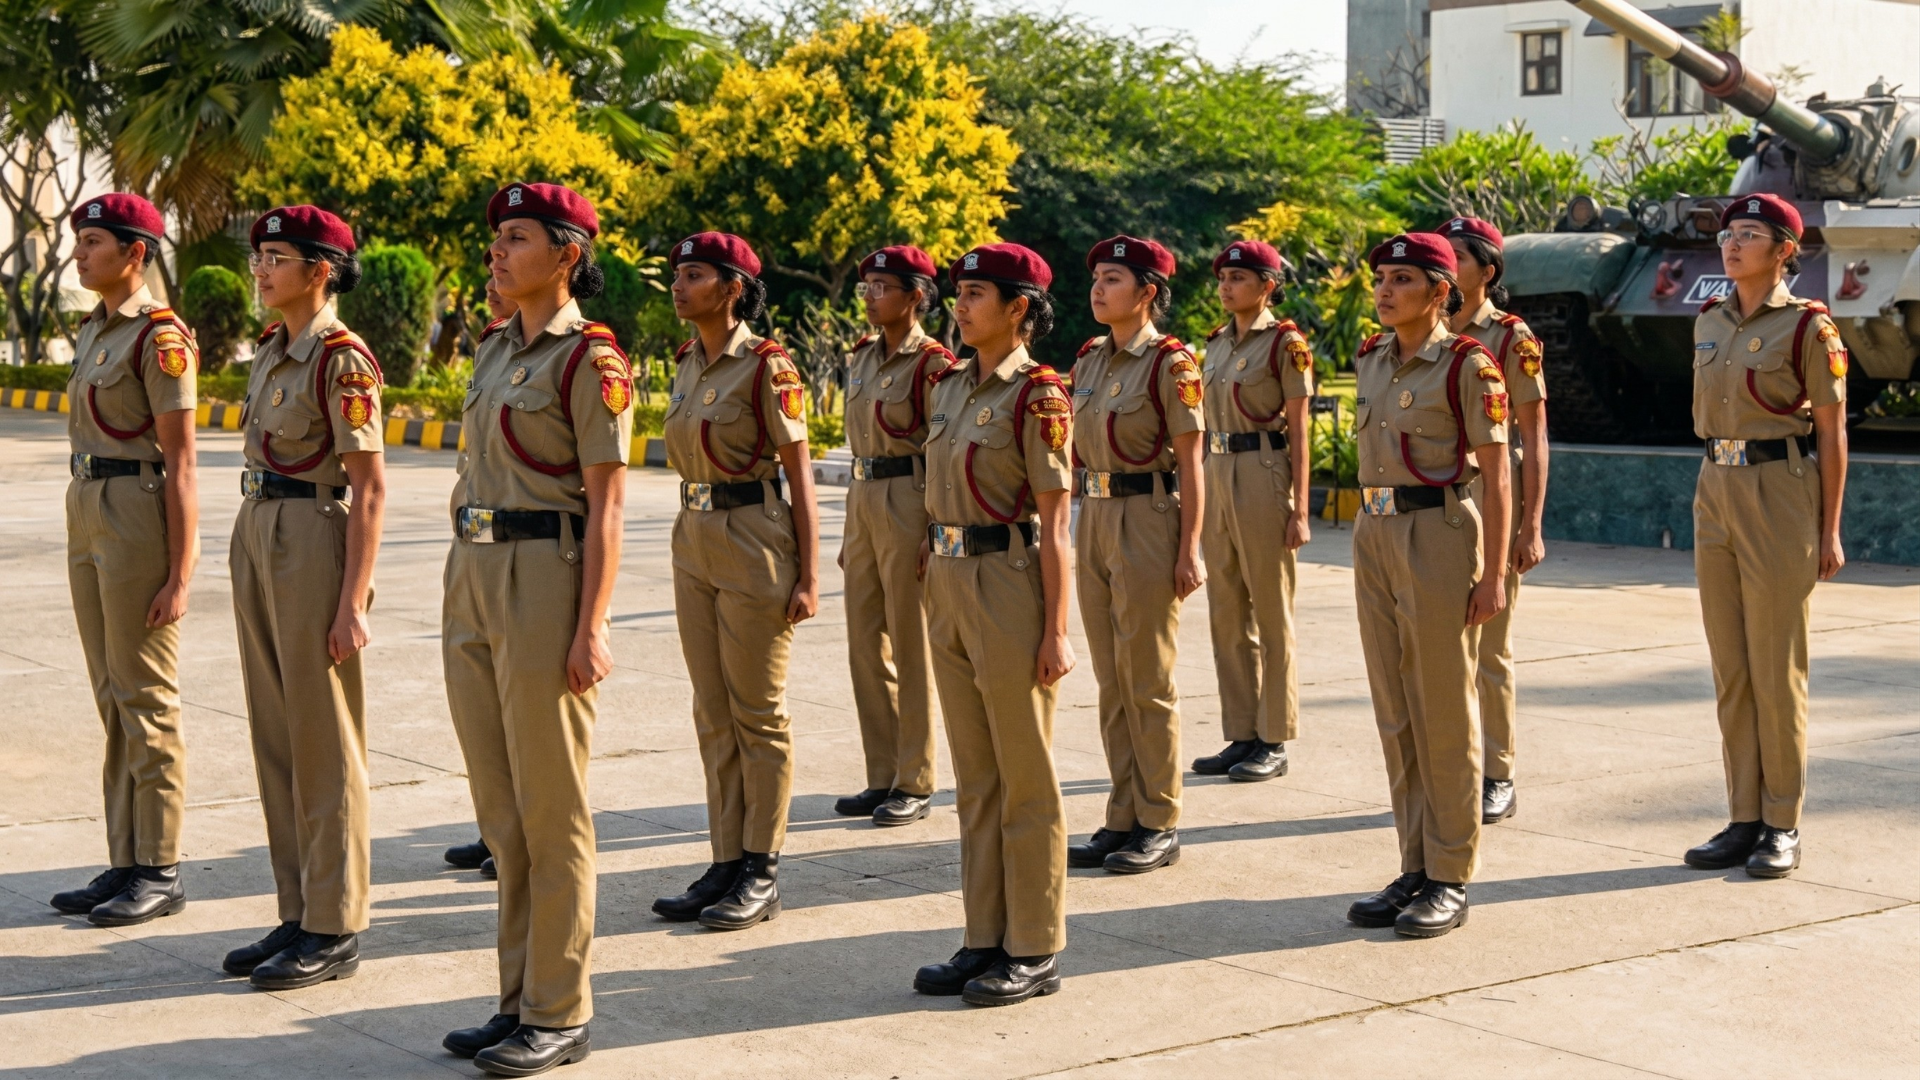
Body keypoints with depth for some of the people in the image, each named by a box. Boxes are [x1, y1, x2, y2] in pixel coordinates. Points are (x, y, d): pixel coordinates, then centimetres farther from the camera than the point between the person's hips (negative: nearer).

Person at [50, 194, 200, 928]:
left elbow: (179, 461, -15)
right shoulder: (95, 329, 14)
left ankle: (161, 873, 6)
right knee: (114, 701, 12)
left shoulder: (160, 337, -13)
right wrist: (87, 545, 20)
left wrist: (179, 574, -18)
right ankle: (126, 864, 18)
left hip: (139, 516, -9)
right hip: (89, 513, 9)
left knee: (146, 701, -3)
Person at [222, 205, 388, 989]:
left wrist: (353, 601, -19)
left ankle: (335, 931, 6)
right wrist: (253, 577, 20)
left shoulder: (341, 358, -14)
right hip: (257, 536, 9)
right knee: (275, 734, 11)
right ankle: (299, 915, 19)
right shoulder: (272, 350, 13)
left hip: (313, 541, -9)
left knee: (324, 744, -2)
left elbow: (371, 489, -15)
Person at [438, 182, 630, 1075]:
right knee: (499, 808, 11)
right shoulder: (494, 349, 14)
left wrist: (591, 626, -18)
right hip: (473, 576, 8)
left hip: (546, 581, -8)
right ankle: (521, 997, 20)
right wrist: (459, 595, 18)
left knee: (550, 809, -2)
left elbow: (605, 503, -13)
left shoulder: (590, 358, -10)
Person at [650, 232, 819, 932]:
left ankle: (762, 874, 8)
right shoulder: (687, 362, 11)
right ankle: (725, 865, 17)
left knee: (758, 714, 0)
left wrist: (808, 575, -14)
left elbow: (799, 473, -11)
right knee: (712, 713, 10)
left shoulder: (766, 365, -12)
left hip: (753, 539, -8)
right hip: (694, 540, 8)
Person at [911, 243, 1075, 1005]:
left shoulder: (1036, 393, -12)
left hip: (1009, 584, -8)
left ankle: (1035, 950, 10)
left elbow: (1054, 521, -13)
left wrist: (1056, 630, -16)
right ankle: (986, 937, 20)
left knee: (1025, 778, 1)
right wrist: (933, 574, 16)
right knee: (974, 775, 12)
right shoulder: (952, 385, 11)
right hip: (948, 583, 8)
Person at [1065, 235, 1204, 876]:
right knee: (1111, 681, 10)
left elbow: (1190, 465, -11)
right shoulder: (1089, 359, 11)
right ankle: (1124, 818, 17)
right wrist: (1073, 531, 14)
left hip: (1148, 522, -7)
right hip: (1095, 519, 7)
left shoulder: (1170, 363, -11)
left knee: (1147, 680, -1)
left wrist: (1190, 550, -15)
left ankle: (1160, 826, 8)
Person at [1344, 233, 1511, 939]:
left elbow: (1495, 475, -9)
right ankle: (1415, 869, 18)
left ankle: (1451, 880, 8)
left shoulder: (1467, 365, -9)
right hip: (1375, 536, 7)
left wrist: (1494, 573, -13)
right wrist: (1370, 543, 17)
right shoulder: (1371, 362, 11)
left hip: (1439, 534, -7)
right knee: (1395, 715, 10)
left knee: (1445, 718, 0)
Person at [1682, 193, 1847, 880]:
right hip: (1715, 490, 6)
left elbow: (1832, 433, -5)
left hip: (1779, 494, -6)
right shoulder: (1709, 322, 11)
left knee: (1777, 668, -3)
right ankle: (1745, 819, 14)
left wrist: (1829, 532, -8)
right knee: (1730, 668, 8)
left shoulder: (1808, 326, -6)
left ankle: (1783, 825, 6)